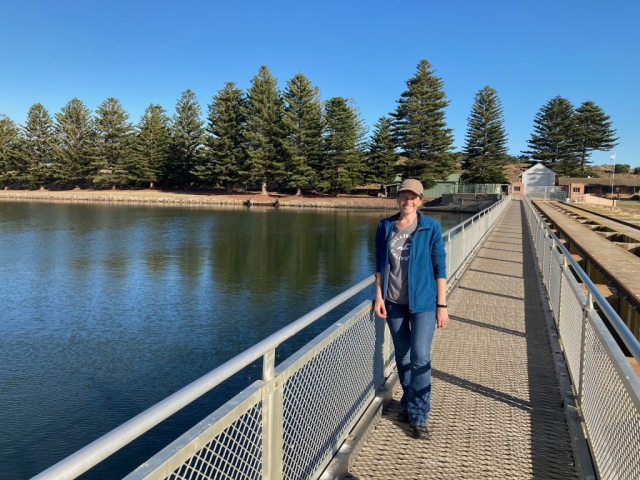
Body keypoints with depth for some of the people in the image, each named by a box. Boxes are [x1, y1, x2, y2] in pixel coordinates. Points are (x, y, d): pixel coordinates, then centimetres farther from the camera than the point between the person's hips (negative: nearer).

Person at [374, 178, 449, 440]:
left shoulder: (431, 228, -6)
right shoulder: (385, 226, 1)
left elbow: (439, 267, -5)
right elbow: (380, 264, 6)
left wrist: (442, 305, -6)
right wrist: (379, 296, -1)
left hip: (422, 301, -3)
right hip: (394, 302, 3)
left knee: (420, 357, -7)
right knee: (402, 357, 14)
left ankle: (419, 417, 7)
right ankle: (408, 404, 33)